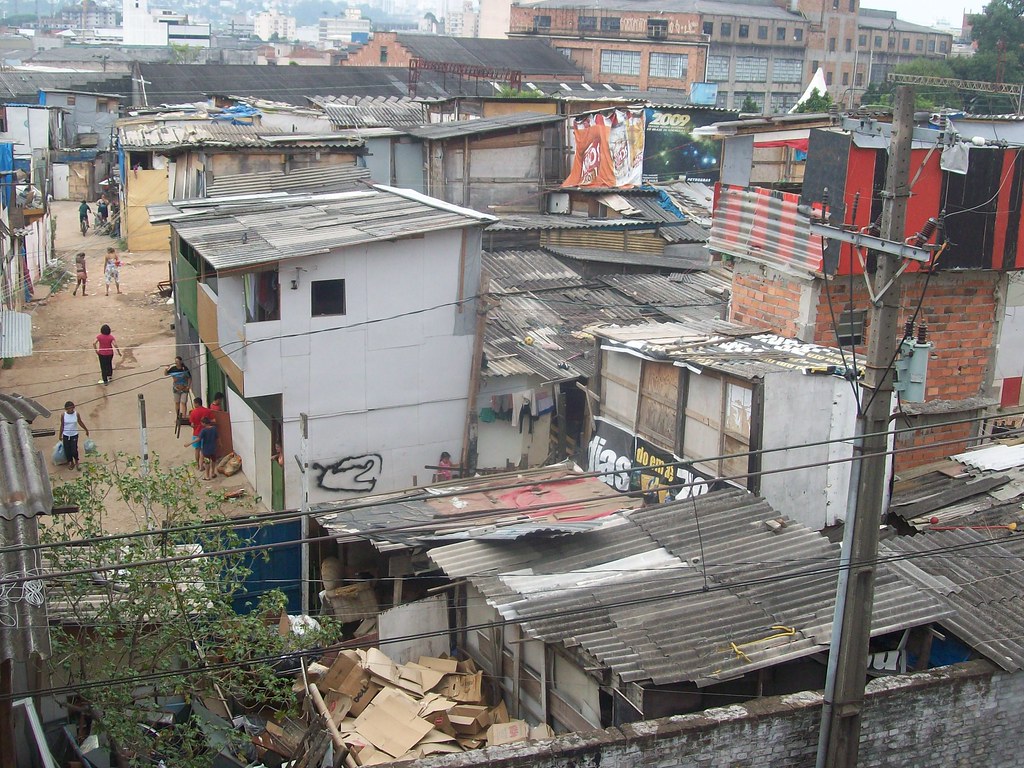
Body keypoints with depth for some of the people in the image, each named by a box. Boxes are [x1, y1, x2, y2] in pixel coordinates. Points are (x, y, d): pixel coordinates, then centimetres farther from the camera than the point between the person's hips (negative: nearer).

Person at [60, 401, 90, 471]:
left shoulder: (76, 414, -8)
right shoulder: (63, 415, -8)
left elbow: (80, 423, 8)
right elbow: (62, 426, 3)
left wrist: (86, 430, 18)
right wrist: (60, 435, 9)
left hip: (74, 435, -1)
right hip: (66, 435, 1)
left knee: (74, 450, -8)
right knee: (67, 451, 7)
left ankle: (76, 461, 21)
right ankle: (71, 462, 30)